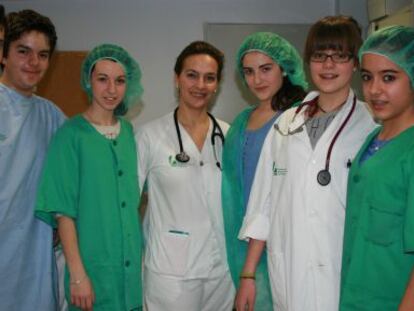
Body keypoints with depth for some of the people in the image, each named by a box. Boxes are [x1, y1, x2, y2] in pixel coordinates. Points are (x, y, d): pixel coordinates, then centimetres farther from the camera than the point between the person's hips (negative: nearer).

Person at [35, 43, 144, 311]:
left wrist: (144, 253, 7)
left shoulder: (129, 131, 5)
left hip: (132, 266, 5)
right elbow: (63, 211, -12)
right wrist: (77, 274, -16)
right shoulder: (71, 134, -10)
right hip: (93, 268, -5)